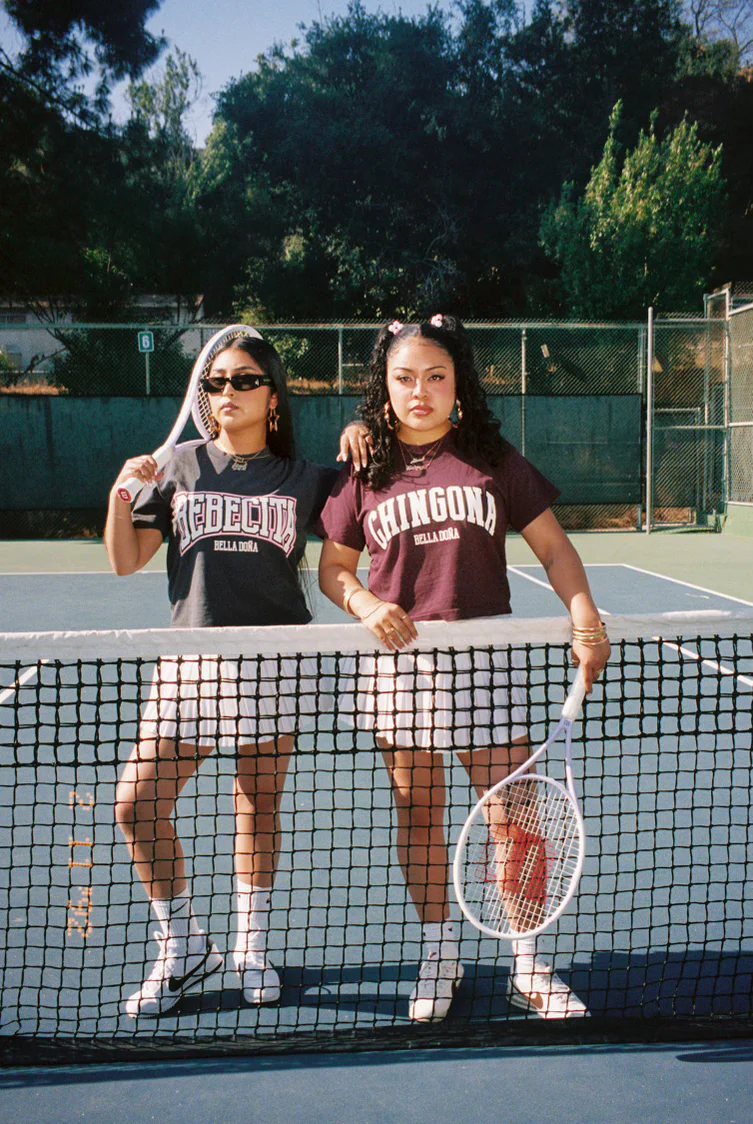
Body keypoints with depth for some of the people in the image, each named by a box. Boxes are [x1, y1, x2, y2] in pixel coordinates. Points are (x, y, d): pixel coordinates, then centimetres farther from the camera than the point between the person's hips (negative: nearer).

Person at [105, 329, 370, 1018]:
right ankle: (184, 947, 14)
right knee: (137, 805, -5)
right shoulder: (182, 468, 8)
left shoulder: (302, 479, 7)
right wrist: (122, 493, -8)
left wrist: (359, 441, -1)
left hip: (274, 662, -1)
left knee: (259, 806, 7)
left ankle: (253, 946, 27)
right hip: (190, 658, 1)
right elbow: (125, 562, 8)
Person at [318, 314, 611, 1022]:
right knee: (418, 816, 8)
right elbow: (333, 568, 11)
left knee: (513, 817, -1)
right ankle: (439, 956, 25)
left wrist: (585, 616, -10)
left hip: (487, 660, 0)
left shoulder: (493, 459, 4)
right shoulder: (363, 471, 5)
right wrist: (365, 604, -10)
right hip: (401, 663, 1)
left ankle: (529, 968, 15)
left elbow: (553, 546, 5)